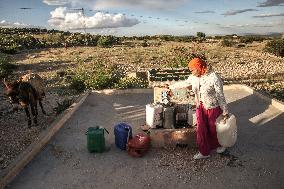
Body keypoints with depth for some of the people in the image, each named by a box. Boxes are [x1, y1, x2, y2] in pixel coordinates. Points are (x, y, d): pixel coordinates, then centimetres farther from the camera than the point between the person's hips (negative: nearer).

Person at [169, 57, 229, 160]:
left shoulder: (214, 78, -21)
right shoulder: (194, 77, -3)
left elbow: (220, 96, -17)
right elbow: (184, 83, 16)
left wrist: (225, 112, -14)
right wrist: (171, 86, 24)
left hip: (213, 108, -5)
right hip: (200, 108, 5)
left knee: (214, 129, 12)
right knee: (201, 130, 6)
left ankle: (220, 144, 43)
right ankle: (204, 152, 22)